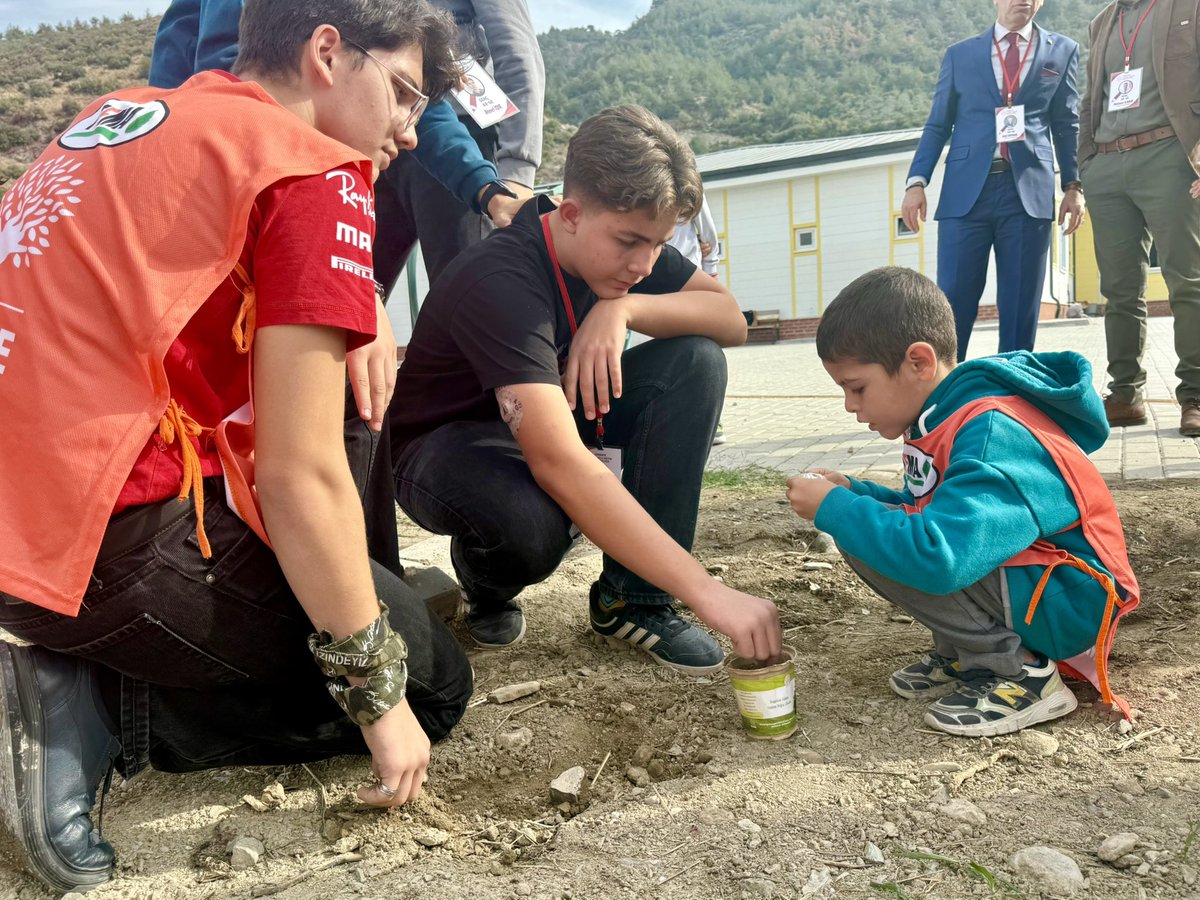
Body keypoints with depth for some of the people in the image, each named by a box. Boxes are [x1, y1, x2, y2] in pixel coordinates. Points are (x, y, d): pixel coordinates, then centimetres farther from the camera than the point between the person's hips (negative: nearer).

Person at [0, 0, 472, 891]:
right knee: (434, 683, 8)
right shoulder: (315, 168, -11)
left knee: (356, 448, 23)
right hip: (124, 544, -9)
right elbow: (301, 477, -17)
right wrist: (379, 697, -6)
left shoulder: (120, 115, 14)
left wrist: (357, 319, 11)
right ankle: (91, 708, -4)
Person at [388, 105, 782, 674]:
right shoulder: (499, 281, -34)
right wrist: (707, 593, -48)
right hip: (444, 445, -6)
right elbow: (559, 464, -45)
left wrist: (624, 308, -30)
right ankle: (487, 590, -1)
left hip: (552, 417, 7)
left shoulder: (624, 241, -9)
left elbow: (731, 320, -10)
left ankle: (632, 597, -11)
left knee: (695, 361, -16)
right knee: (533, 521, -42)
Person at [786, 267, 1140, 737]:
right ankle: (964, 653, 6)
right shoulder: (948, 418, 2)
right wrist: (853, 492, -1)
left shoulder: (990, 434, -27)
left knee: (871, 542, -23)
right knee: (861, 531, 1)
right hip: (1023, 575, 10)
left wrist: (835, 508, -26)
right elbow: (936, 512, 15)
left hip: (1068, 604, -10)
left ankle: (1017, 673, -11)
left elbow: (938, 558, -39)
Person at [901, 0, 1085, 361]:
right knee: (953, 299, -4)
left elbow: (1068, 125, 13)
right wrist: (917, 181, -1)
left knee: (1020, 305, 2)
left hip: (1029, 191, 1)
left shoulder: (1063, 51, 14)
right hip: (966, 190, -1)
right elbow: (938, 125, 11)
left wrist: (1073, 185, 4)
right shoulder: (959, 55, 13)